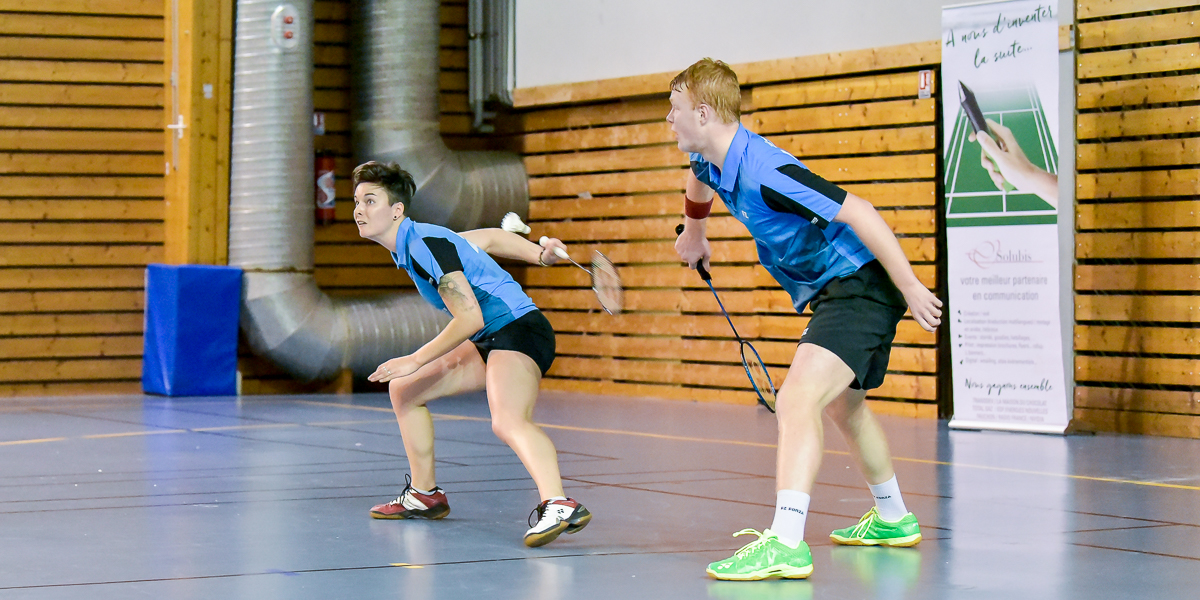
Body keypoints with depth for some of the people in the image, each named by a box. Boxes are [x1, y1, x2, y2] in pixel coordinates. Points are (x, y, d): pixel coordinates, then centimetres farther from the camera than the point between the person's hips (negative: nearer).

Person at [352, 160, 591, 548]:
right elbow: (489, 239, 25)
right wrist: (539, 255, 19)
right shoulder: (410, 245, 13)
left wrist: (416, 361, -17)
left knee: (508, 422, -36)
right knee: (403, 389, 19)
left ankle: (558, 506, -56)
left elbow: (469, 318, -21)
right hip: (488, 341, 11)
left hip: (518, 329, -11)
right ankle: (424, 495, 29)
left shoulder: (425, 244, -17)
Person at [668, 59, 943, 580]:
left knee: (797, 401, -26)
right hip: (830, 289, 11)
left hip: (862, 285, -11)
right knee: (842, 404, 27)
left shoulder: (763, 172, -29)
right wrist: (693, 230, 47)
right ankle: (892, 519, 47)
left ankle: (785, 544, -35)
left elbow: (858, 212, -28)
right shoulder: (713, 164, 0)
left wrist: (911, 287, -26)